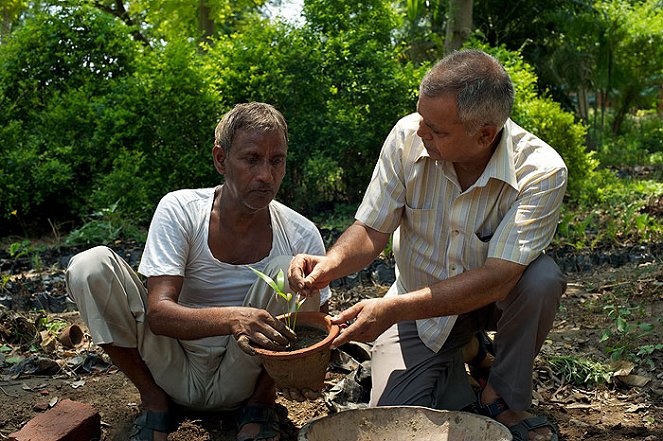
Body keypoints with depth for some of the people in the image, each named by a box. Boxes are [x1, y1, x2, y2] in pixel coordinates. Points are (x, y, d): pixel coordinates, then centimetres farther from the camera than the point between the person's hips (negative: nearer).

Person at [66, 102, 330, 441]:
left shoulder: (302, 236, -12)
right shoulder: (179, 210, -14)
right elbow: (158, 313, -23)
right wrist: (232, 318, -43)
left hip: (237, 383, 0)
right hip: (174, 372, 1)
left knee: (286, 270, -26)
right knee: (91, 265, -19)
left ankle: (261, 401, -3)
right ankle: (153, 400, -1)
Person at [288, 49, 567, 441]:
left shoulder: (541, 172, -27)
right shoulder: (408, 137, -19)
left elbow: (498, 276, -34)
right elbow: (372, 230, -11)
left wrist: (393, 309, -40)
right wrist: (331, 265, -33)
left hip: (494, 298, 0)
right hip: (417, 301, 1)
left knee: (542, 278, -34)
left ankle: (503, 398, -8)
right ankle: (452, 370, 17)